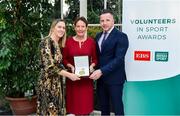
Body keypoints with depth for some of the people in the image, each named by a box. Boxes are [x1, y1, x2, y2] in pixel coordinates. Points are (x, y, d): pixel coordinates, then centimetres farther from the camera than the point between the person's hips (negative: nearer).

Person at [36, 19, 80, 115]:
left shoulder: (58, 44, 13)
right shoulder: (46, 42, -14)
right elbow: (50, 67, -21)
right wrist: (69, 75, -18)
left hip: (57, 82, 9)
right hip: (48, 83, -9)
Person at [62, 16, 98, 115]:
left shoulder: (91, 41, 2)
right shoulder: (69, 41, -1)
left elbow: (95, 58, 8)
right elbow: (64, 59, 4)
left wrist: (92, 66, -11)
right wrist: (70, 66, -13)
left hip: (86, 77, 1)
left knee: (86, 103, 5)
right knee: (73, 103, 3)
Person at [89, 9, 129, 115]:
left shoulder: (121, 36, -12)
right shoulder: (98, 36, 11)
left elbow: (119, 59, -20)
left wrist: (102, 71, -25)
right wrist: (96, 70, -2)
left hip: (114, 78, -6)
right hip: (100, 78, 7)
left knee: (117, 106, 6)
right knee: (103, 107, 17)